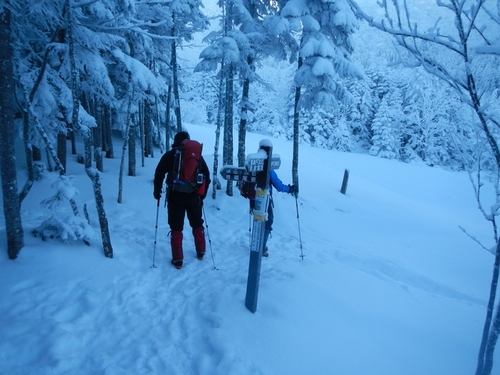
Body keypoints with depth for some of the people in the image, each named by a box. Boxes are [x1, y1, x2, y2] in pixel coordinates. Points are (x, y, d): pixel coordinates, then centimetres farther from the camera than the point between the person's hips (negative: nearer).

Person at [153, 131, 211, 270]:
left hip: (175, 195, -2)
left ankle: (177, 259, 5)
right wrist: (203, 193, 21)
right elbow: (207, 175, 10)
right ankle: (201, 252, 31)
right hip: (194, 195, 3)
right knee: (197, 224, 19)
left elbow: (159, 173, -5)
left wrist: (157, 190, 8)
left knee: (176, 227, 4)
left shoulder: (170, 155, -1)